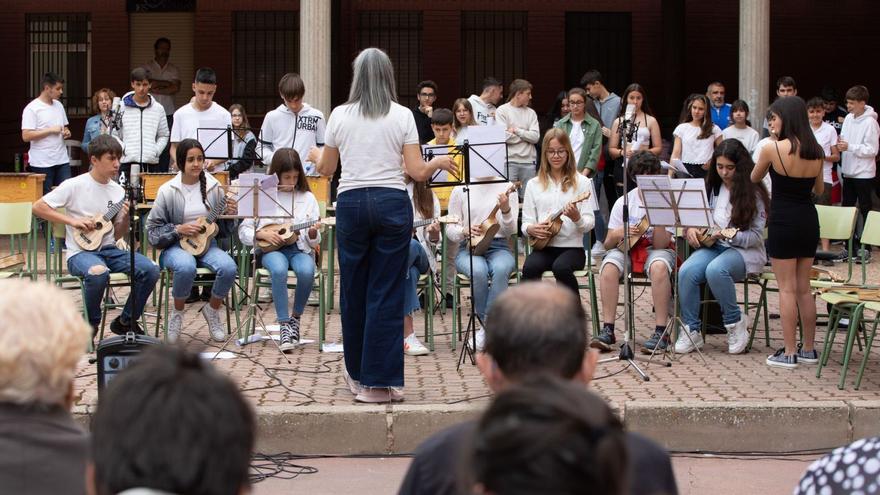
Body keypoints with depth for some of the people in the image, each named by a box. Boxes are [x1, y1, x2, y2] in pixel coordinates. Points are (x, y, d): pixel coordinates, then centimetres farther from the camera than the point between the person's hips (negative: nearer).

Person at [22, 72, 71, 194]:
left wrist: (66, 132, 2)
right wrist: (51, 130, -16)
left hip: (62, 160, 6)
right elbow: (26, 136, -16)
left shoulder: (59, 105, 14)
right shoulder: (31, 109, -8)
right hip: (42, 163, -6)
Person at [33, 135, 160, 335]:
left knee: (150, 269, -19)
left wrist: (125, 218, -7)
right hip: (80, 252, -5)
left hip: (109, 249, 5)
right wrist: (72, 221, -13)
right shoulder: (75, 186, -5)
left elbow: (117, 235, 14)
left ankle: (126, 321, 1)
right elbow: (38, 207, -6)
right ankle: (90, 324, -9)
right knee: (98, 272, -39)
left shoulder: (118, 191, 10)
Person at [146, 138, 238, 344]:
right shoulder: (168, 191, -4)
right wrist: (179, 230, -15)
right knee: (186, 267, -38)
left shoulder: (213, 187, 4)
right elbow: (152, 230, 0)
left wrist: (229, 214, -8)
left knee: (229, 267, -29)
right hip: (176, 246, -3)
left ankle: (212, 309, 0)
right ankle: (177, 311, -8)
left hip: (207, 243, 3)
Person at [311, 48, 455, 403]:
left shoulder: (339, 115, 4)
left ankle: (356, 374, 25)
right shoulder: (402, 116, 0)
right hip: (392, 203, -1)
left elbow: (326, 170, 12)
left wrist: (315, 155, 34)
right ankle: (378, 381, 1)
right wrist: (441, 162, 16)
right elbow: (417, 172, -5)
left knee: (353, 290, 13)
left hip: (351, 203, 1)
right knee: (387, 294, 2)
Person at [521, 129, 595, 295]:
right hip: (543, 247, 2)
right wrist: (531, 229, -13)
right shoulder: (534, 185, 13)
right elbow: (526, 222, 11)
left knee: (561, 267, -34)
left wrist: (576, 218, -22)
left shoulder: (581, 182, 6)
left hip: (572, 246, -2)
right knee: (530, 268, -31)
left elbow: (589, 224, 1)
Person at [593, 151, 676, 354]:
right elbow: (608, 244, 5)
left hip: (655, 249, -2)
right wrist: (618, 234, -18)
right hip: (627, 249, 2)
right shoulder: (624, 202, 1)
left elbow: (660, 244, -15)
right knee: (609, 266, -31)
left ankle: (660, 332, -33)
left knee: (659, 266, -38)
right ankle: (607, 329, -27)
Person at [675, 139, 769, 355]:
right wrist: (690, 229, -6)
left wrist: (727, 235, -23)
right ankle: (691, 330, -17)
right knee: (687, 271, -27)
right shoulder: (712, 188, 12)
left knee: (715, 270, -37)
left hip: (744, 251, -4)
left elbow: (756, 236, -7)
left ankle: (735, 322, -16)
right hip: (712, 247, 4)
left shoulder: (753, 193, -3)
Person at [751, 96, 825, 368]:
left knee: (787, 289, 0)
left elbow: (754, 178, 4)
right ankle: (808, 349, 20)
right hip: (809, 220, 6)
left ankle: (789, 352, 2)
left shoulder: (772, 148, -14)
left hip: (783, 222, -6)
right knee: (804, 288, 14)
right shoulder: (817, 152, 3)